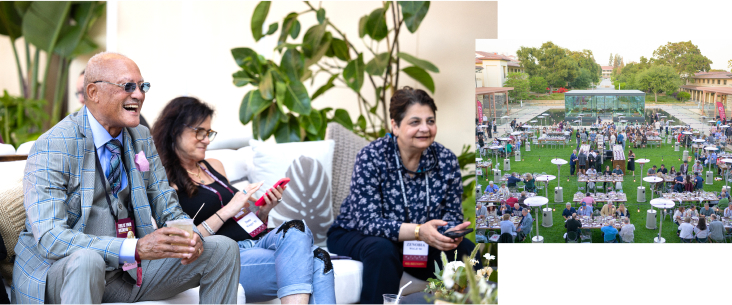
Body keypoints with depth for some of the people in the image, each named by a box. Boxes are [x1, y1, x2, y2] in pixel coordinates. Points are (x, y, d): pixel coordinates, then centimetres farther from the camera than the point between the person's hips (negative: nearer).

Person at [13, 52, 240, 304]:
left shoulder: (141, 138, 7)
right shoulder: (53, 146, -15)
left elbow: (168, 210, 9)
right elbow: (50, 238, -26)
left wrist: (188, 236, -17)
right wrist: (135, 248, -37)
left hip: (129, 270, 6)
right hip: (61, 271, -6)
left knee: (222, 248, -5)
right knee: (85, 259, -41)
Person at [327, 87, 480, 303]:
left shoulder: (446, 160, -8)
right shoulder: (371, 158, -20)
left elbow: (452, 213, -6)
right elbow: (369, 222, -27)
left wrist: (451, 233, -32)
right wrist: (418, 231, -42)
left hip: (417, 241, 4)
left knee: (464, 248, -20)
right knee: (382, 250, -35)